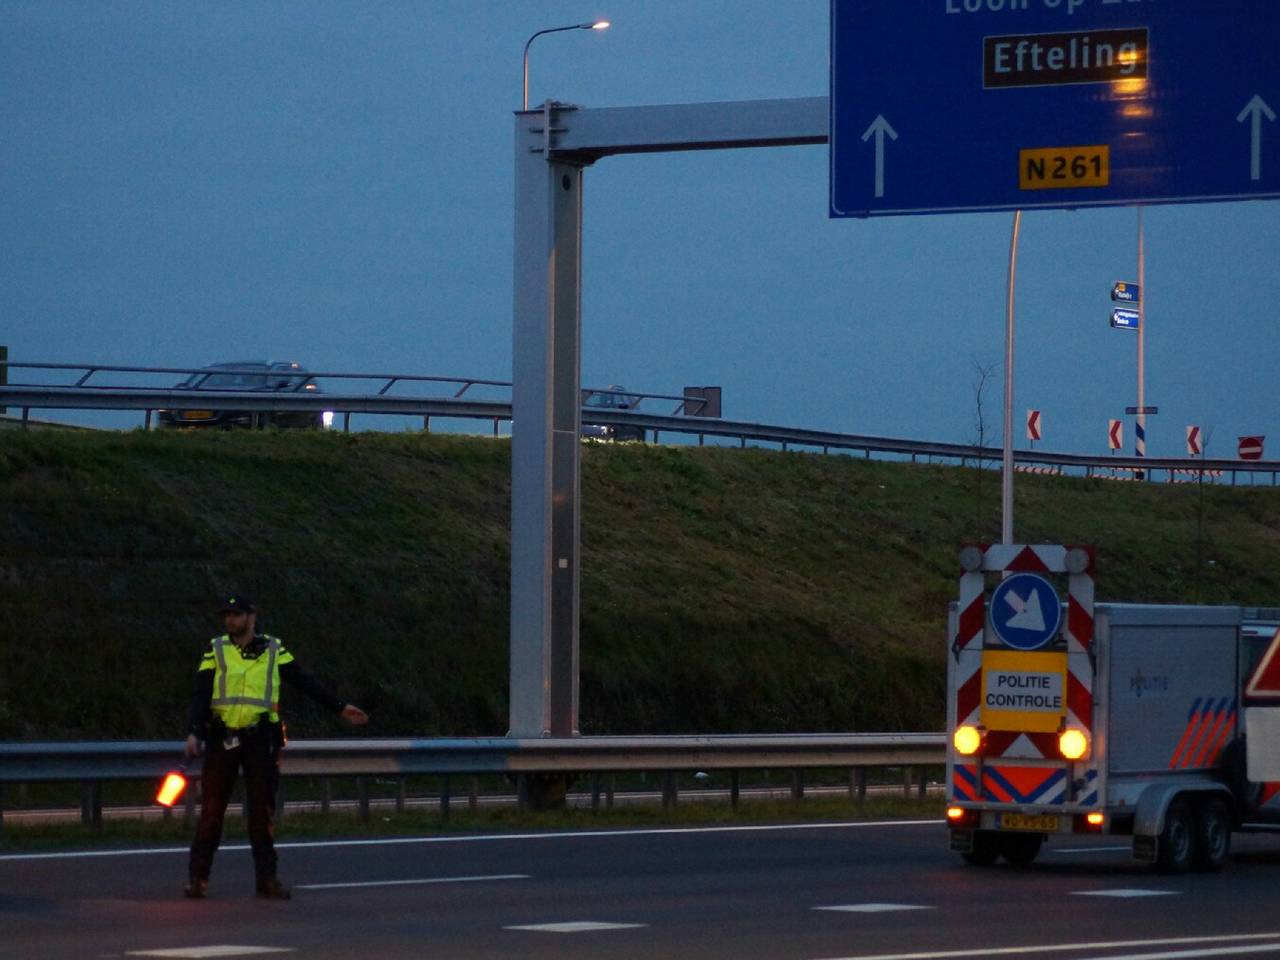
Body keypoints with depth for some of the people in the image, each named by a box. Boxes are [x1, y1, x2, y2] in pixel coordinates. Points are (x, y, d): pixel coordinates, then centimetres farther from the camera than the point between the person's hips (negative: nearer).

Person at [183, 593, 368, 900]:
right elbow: (200, 695, -3)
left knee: (262, 811, 3)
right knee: (212, 810, 0)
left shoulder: (274, 650, 8)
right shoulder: (216, 650, 4)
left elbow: (305, 682, 10)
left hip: (260, 739, 1)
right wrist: (193, 733, -16)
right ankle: (197, 877, 5)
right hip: (221, 739, -1)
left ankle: (267, 879, 8)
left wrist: (340, 707, 7)